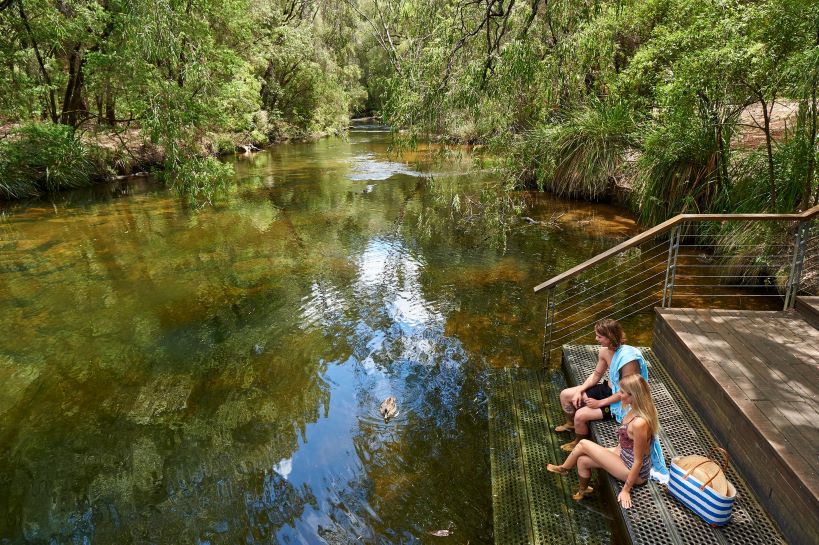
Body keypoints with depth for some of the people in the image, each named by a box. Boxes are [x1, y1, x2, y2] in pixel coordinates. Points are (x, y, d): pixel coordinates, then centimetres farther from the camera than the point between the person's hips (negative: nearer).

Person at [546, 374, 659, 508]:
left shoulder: (640, 423, -34)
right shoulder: (636, 409, -7)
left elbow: (638, 461, -24)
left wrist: (626, 490, -16)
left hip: (635, 472, -7)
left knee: (583, 444, -6)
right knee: (582, 461, 4)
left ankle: (563, 468, 24)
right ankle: (582, 492, 32)